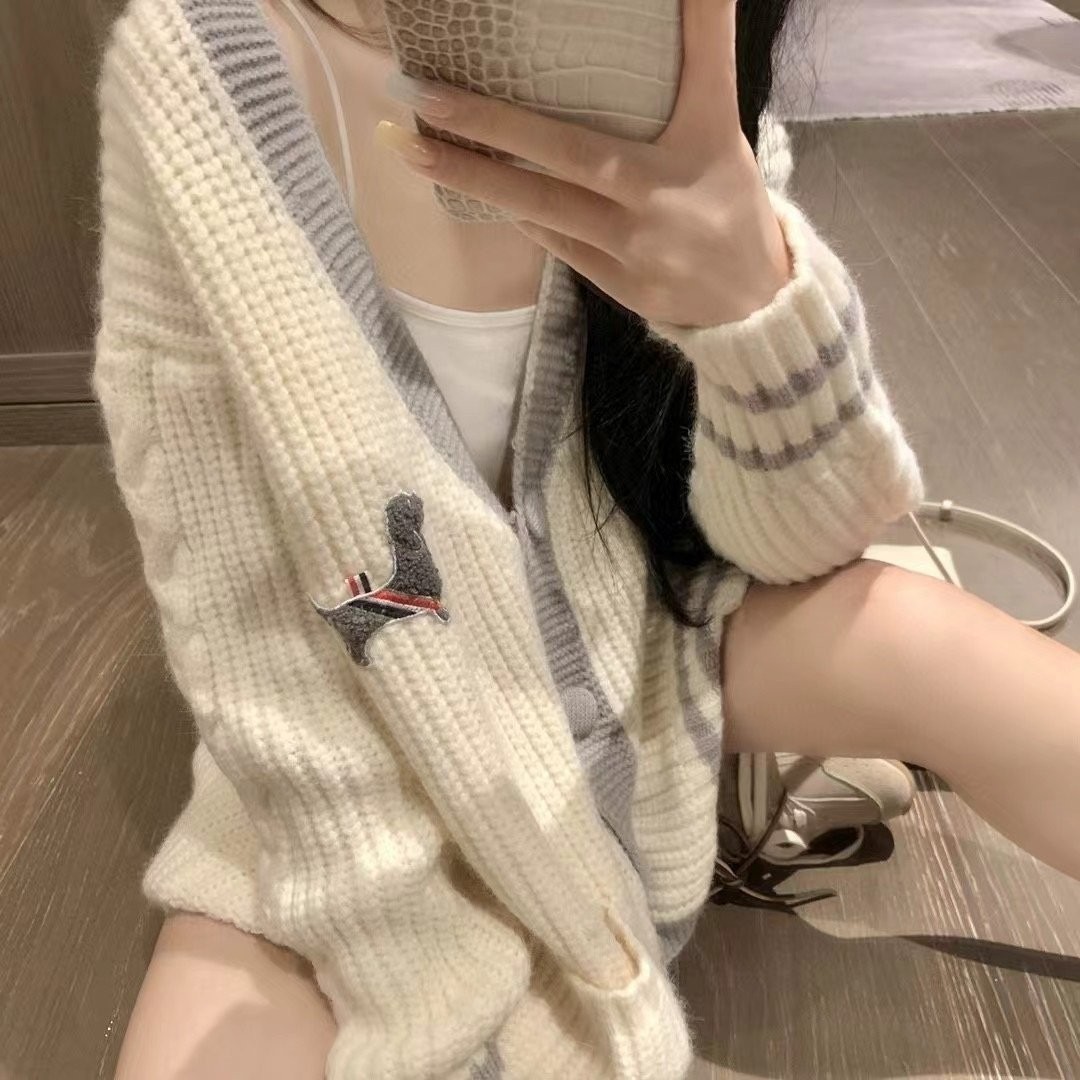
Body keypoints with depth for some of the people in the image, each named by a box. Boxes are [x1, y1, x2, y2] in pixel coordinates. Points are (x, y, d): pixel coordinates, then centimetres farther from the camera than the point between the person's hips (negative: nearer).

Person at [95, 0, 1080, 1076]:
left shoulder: (666, 93, -10)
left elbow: (799, 532, -14)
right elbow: (244, 612, -16)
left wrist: (755, 289, -36)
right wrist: (452, 994, -18)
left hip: (636, 645, 2)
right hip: (367, 757, -1)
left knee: (914, 639, -24)